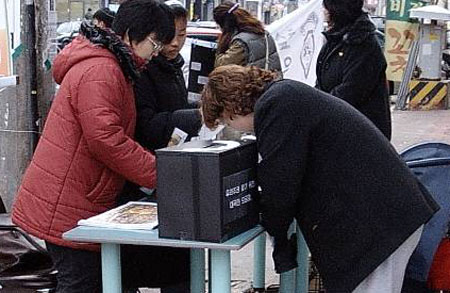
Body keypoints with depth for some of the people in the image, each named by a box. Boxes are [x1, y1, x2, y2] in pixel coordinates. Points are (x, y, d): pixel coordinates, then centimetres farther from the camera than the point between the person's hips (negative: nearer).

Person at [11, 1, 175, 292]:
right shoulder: (100, 71, -18)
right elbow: (105, 140, -25)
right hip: (66, 208, -11)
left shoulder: (111, 68, 18)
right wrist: (159, 173, -21)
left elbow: (115, 134, 20)